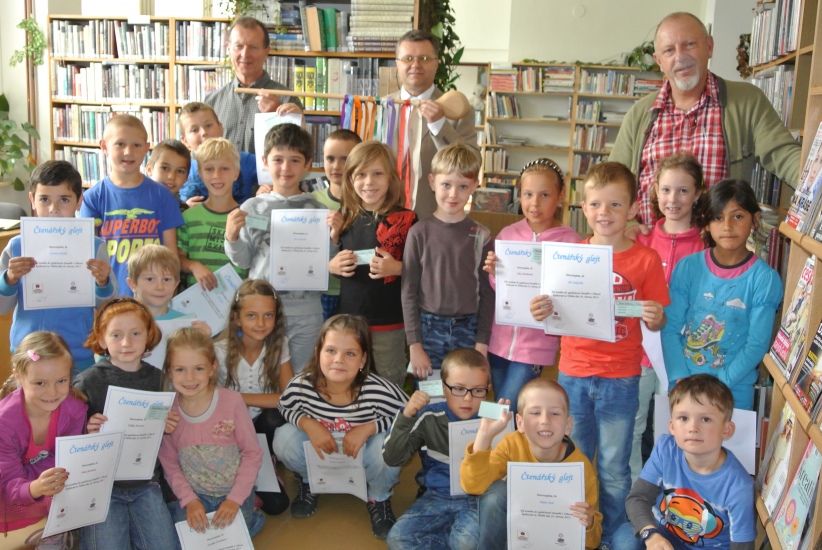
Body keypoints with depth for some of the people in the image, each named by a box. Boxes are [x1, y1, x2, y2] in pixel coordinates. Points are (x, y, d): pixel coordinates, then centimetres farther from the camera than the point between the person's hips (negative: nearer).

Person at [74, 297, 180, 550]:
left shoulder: (158, 379, 2)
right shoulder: (87, 382, -8)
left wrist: (168, 429, -8)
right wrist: (88, 431, -26)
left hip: (145, 484, 3)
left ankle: (129, 525, 21)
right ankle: (103, 530, 18)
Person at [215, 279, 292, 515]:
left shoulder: (278, 345, -10)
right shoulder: (220, 351, -19)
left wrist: (239, 398, -25)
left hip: (263, 425, 3)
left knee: (277, 416, -33)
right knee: (275, 503, -20)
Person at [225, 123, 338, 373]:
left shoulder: (316, 209, 1)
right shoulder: (252, 208, 3)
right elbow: (243, 262, 5)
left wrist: (333, 236, -15)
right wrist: (231, 237, -12)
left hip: (306, 311, 0)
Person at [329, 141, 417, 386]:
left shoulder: (406, 220, -9)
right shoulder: (345, 219, 6)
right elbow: (329, 262, 17)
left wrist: (397, 268, -22)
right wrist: (331, 266, -5)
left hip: (389, 323, -4)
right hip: (348, 319, 4)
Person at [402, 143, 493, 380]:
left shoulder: (481, 236, 0)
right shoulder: (419, 233, -3)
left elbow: (487, 293, 3)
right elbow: (409, 291, -1)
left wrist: (482, 345, -3)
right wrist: (415, 346, -4)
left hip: (467, 331, 1)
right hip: (428, 328, 0)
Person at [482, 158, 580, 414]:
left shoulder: (569, 241, -9)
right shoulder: (507, 234, 2)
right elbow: (495, 292, 8)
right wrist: (493, 273, -12)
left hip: (536, 344, -4)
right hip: (499, 339, 4)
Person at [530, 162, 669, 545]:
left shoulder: (646, 259, -6)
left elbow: (655, 323, -2)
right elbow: (556, 312, 3)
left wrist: (655, 318, -24)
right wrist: (541, 311, -19)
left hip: (620, 379, -2)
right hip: (573, 373, 2)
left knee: (614, 470, 11)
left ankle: (612, 537, 31)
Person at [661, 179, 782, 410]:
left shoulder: (765, 279, -9)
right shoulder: (688, 267, -5)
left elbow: (757, 344, -9)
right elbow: (670, 328, -5)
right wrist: (680, 379, -14)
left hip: (733, 391, -1)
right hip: (682, 386, 1)